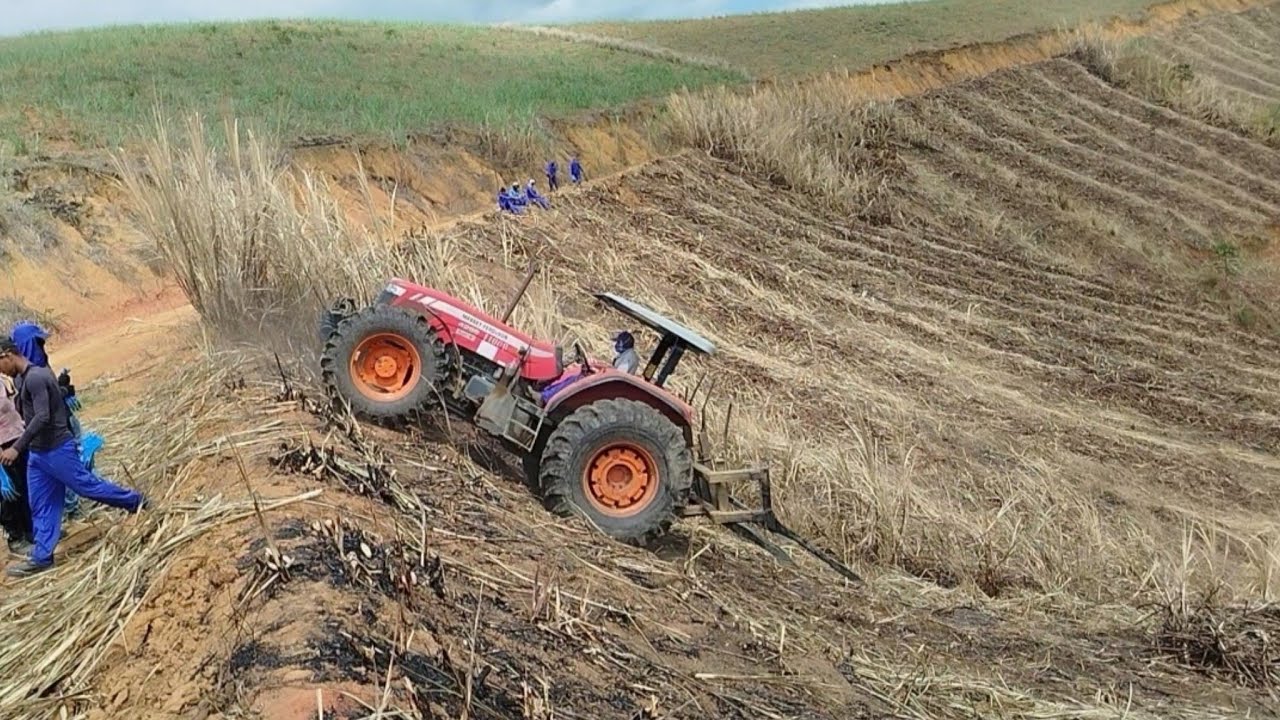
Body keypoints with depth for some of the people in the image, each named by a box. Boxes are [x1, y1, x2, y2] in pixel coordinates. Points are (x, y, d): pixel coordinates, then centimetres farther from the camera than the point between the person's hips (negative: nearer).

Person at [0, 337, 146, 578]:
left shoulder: (35, 378, -21)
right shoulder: (24, 378, 11)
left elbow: (42, 417, -27)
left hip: (57, 450, -10)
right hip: (38, 452, 10)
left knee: (87, 485, 3)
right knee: (41, 505, 10)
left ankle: (135, 501, 23)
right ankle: (41, 557, 14)